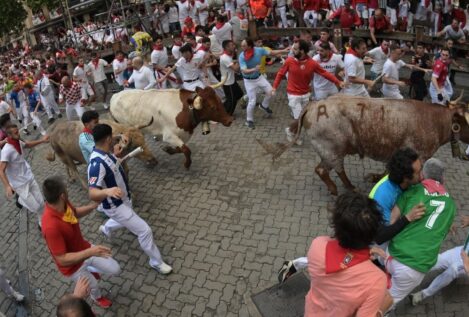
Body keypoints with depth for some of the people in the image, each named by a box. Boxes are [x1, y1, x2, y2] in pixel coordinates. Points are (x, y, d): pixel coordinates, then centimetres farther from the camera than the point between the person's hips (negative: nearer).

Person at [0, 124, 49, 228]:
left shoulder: (19, 142, -4)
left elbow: (28, 145, 22)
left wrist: (41, 141, 11)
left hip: (29, 178, 6)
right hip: (19, 184, -6)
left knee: (41, 202, 9)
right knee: (35, 207, -4)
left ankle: (42, 223, 32)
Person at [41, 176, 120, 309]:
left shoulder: (63, 203, -19)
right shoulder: (51, 226, -42)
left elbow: (76, 213, 6)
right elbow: (62, 259, -34)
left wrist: (94, 205, -8)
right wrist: (90, 252, -40)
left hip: (85, 249, 6)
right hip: (72, 266, -6)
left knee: (115, 270, 10)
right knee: (94, 287, 19)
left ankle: (92, 271, 41)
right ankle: (97, 297, 57)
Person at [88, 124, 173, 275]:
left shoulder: (105, 153, -7)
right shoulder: (96, 163, -36)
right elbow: (93, 194, -48)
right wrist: (107, 191, -66)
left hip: (124, 199, 10)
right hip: (115, 206, -9)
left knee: (125, 222, 37)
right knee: (145, 230, -4)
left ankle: (106, 229, 67)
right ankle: (156, 262, 17)